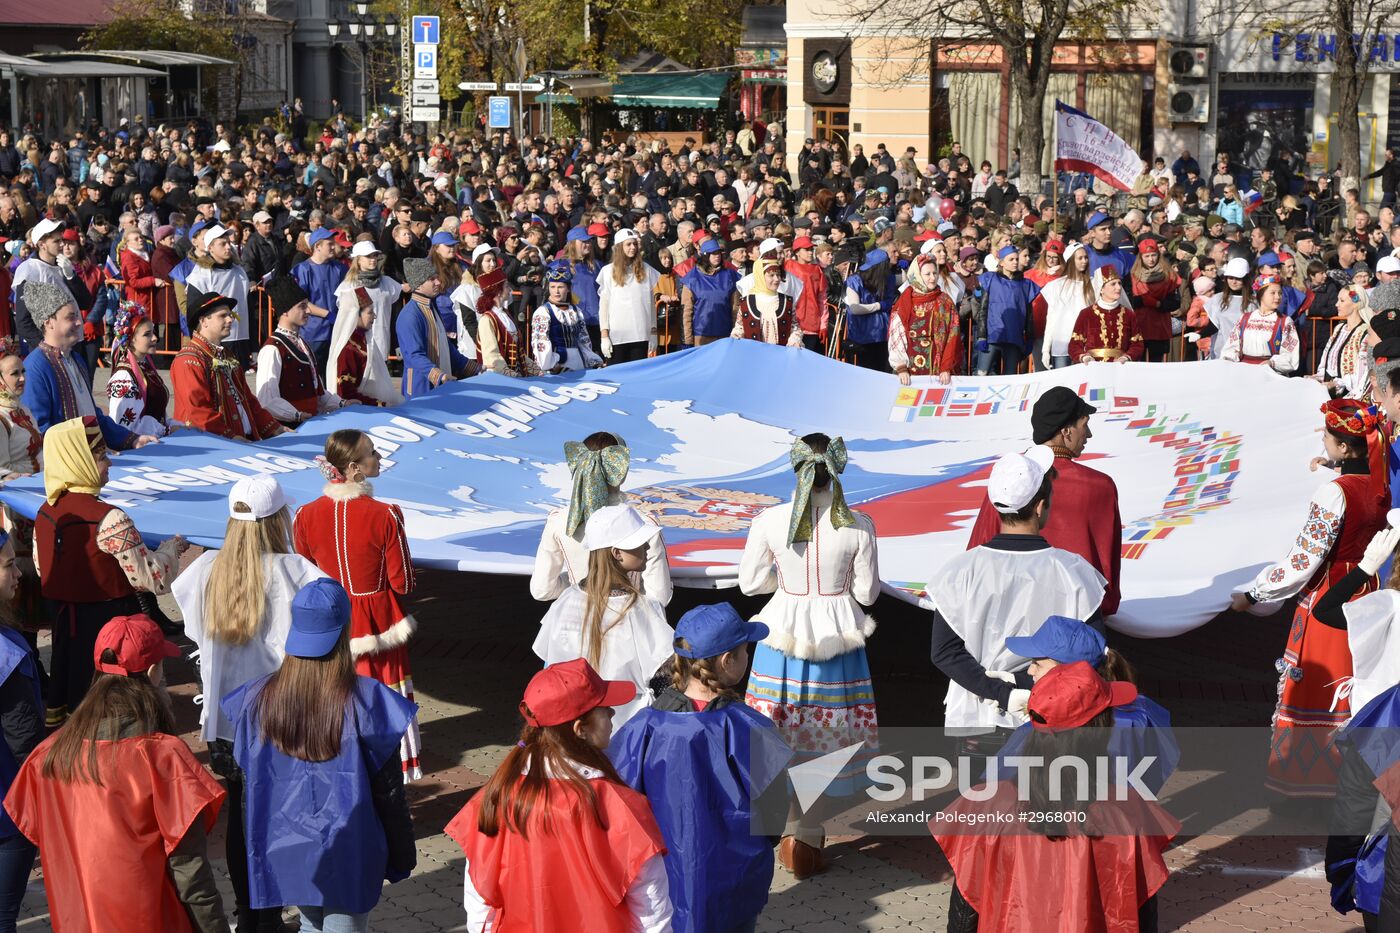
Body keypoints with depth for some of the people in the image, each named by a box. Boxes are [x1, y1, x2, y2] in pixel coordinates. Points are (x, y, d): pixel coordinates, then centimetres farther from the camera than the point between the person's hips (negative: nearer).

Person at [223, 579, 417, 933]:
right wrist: (401, 857, 4)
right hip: (348, 852, -3)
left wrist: (256, 850, 20)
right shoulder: (364, 701, -17)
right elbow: (388, 791, -9)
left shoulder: (258, 699, -8)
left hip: (284, 851, 3)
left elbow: (249, 782, 4)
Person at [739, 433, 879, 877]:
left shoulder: (769, 521, -13)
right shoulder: (858, 526, -13)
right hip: (838, 636, 0)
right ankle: (807, 834, 14)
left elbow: (750, 583, -2)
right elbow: (867, 592, -4)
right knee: (829, 735, 14)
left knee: (781, 735, 15)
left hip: (783, 634, 0)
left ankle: (793, 827, 19)